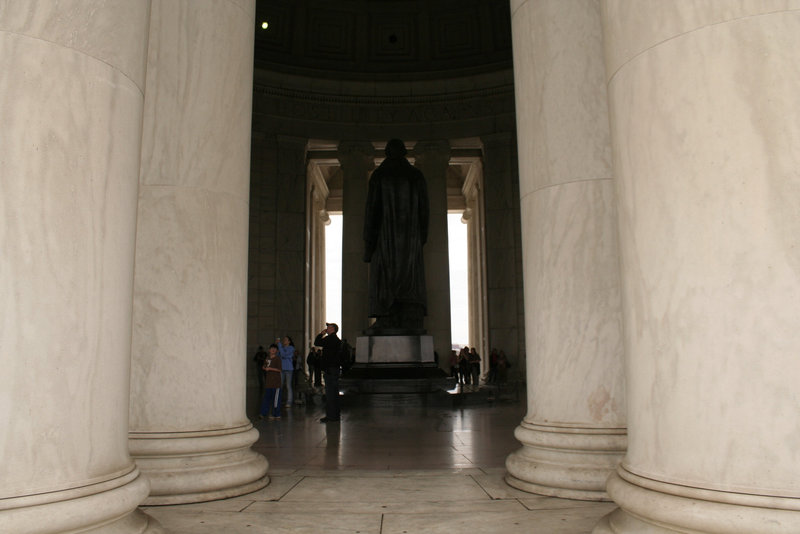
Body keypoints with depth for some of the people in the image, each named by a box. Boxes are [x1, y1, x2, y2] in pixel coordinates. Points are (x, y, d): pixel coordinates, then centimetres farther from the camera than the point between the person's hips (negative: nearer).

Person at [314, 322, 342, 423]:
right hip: (334, 369, 11)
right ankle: (336, 414, 24)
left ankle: (331, 416, -7)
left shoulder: (330, 339, -15)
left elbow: (317, 342, -19)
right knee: (334, 393, 16)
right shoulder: (336, 339, 19)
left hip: (330, 369, -11)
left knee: (330, 393, -9)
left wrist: (321, 333, -7)